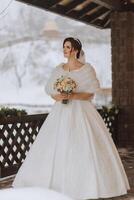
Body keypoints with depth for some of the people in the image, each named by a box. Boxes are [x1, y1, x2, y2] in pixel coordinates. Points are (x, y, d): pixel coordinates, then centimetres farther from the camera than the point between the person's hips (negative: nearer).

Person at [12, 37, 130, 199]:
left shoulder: (87, 69, -2)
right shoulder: (58, 69, 10)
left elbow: (90, 94, -7)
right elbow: (51, 91, 11)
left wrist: (72, 96, -20)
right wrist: (58, 97, -12)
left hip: (82, 113, -4)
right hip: (61, 113, 4)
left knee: (85, 150, -7)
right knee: (56, 148, 0)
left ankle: (90, 186, 3)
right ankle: (57, 184, 8)